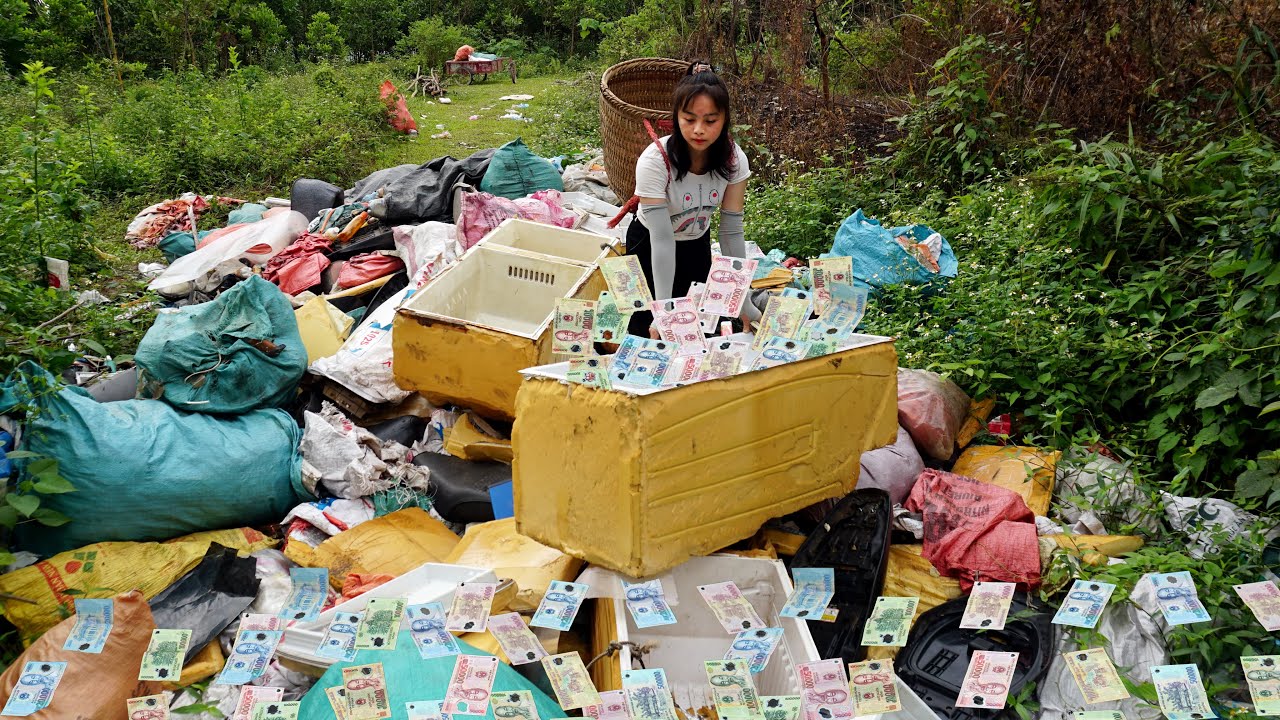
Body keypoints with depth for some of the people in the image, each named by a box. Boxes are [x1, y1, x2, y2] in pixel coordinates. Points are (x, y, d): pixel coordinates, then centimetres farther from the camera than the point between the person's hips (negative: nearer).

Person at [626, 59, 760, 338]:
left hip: (697, 244, 4)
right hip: (649, 244, -3)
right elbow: (662, 239, -35)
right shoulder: (655, 161, -34)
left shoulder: (733, 160, -22)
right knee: (648, 333, -2)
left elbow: (732, 231, -17)